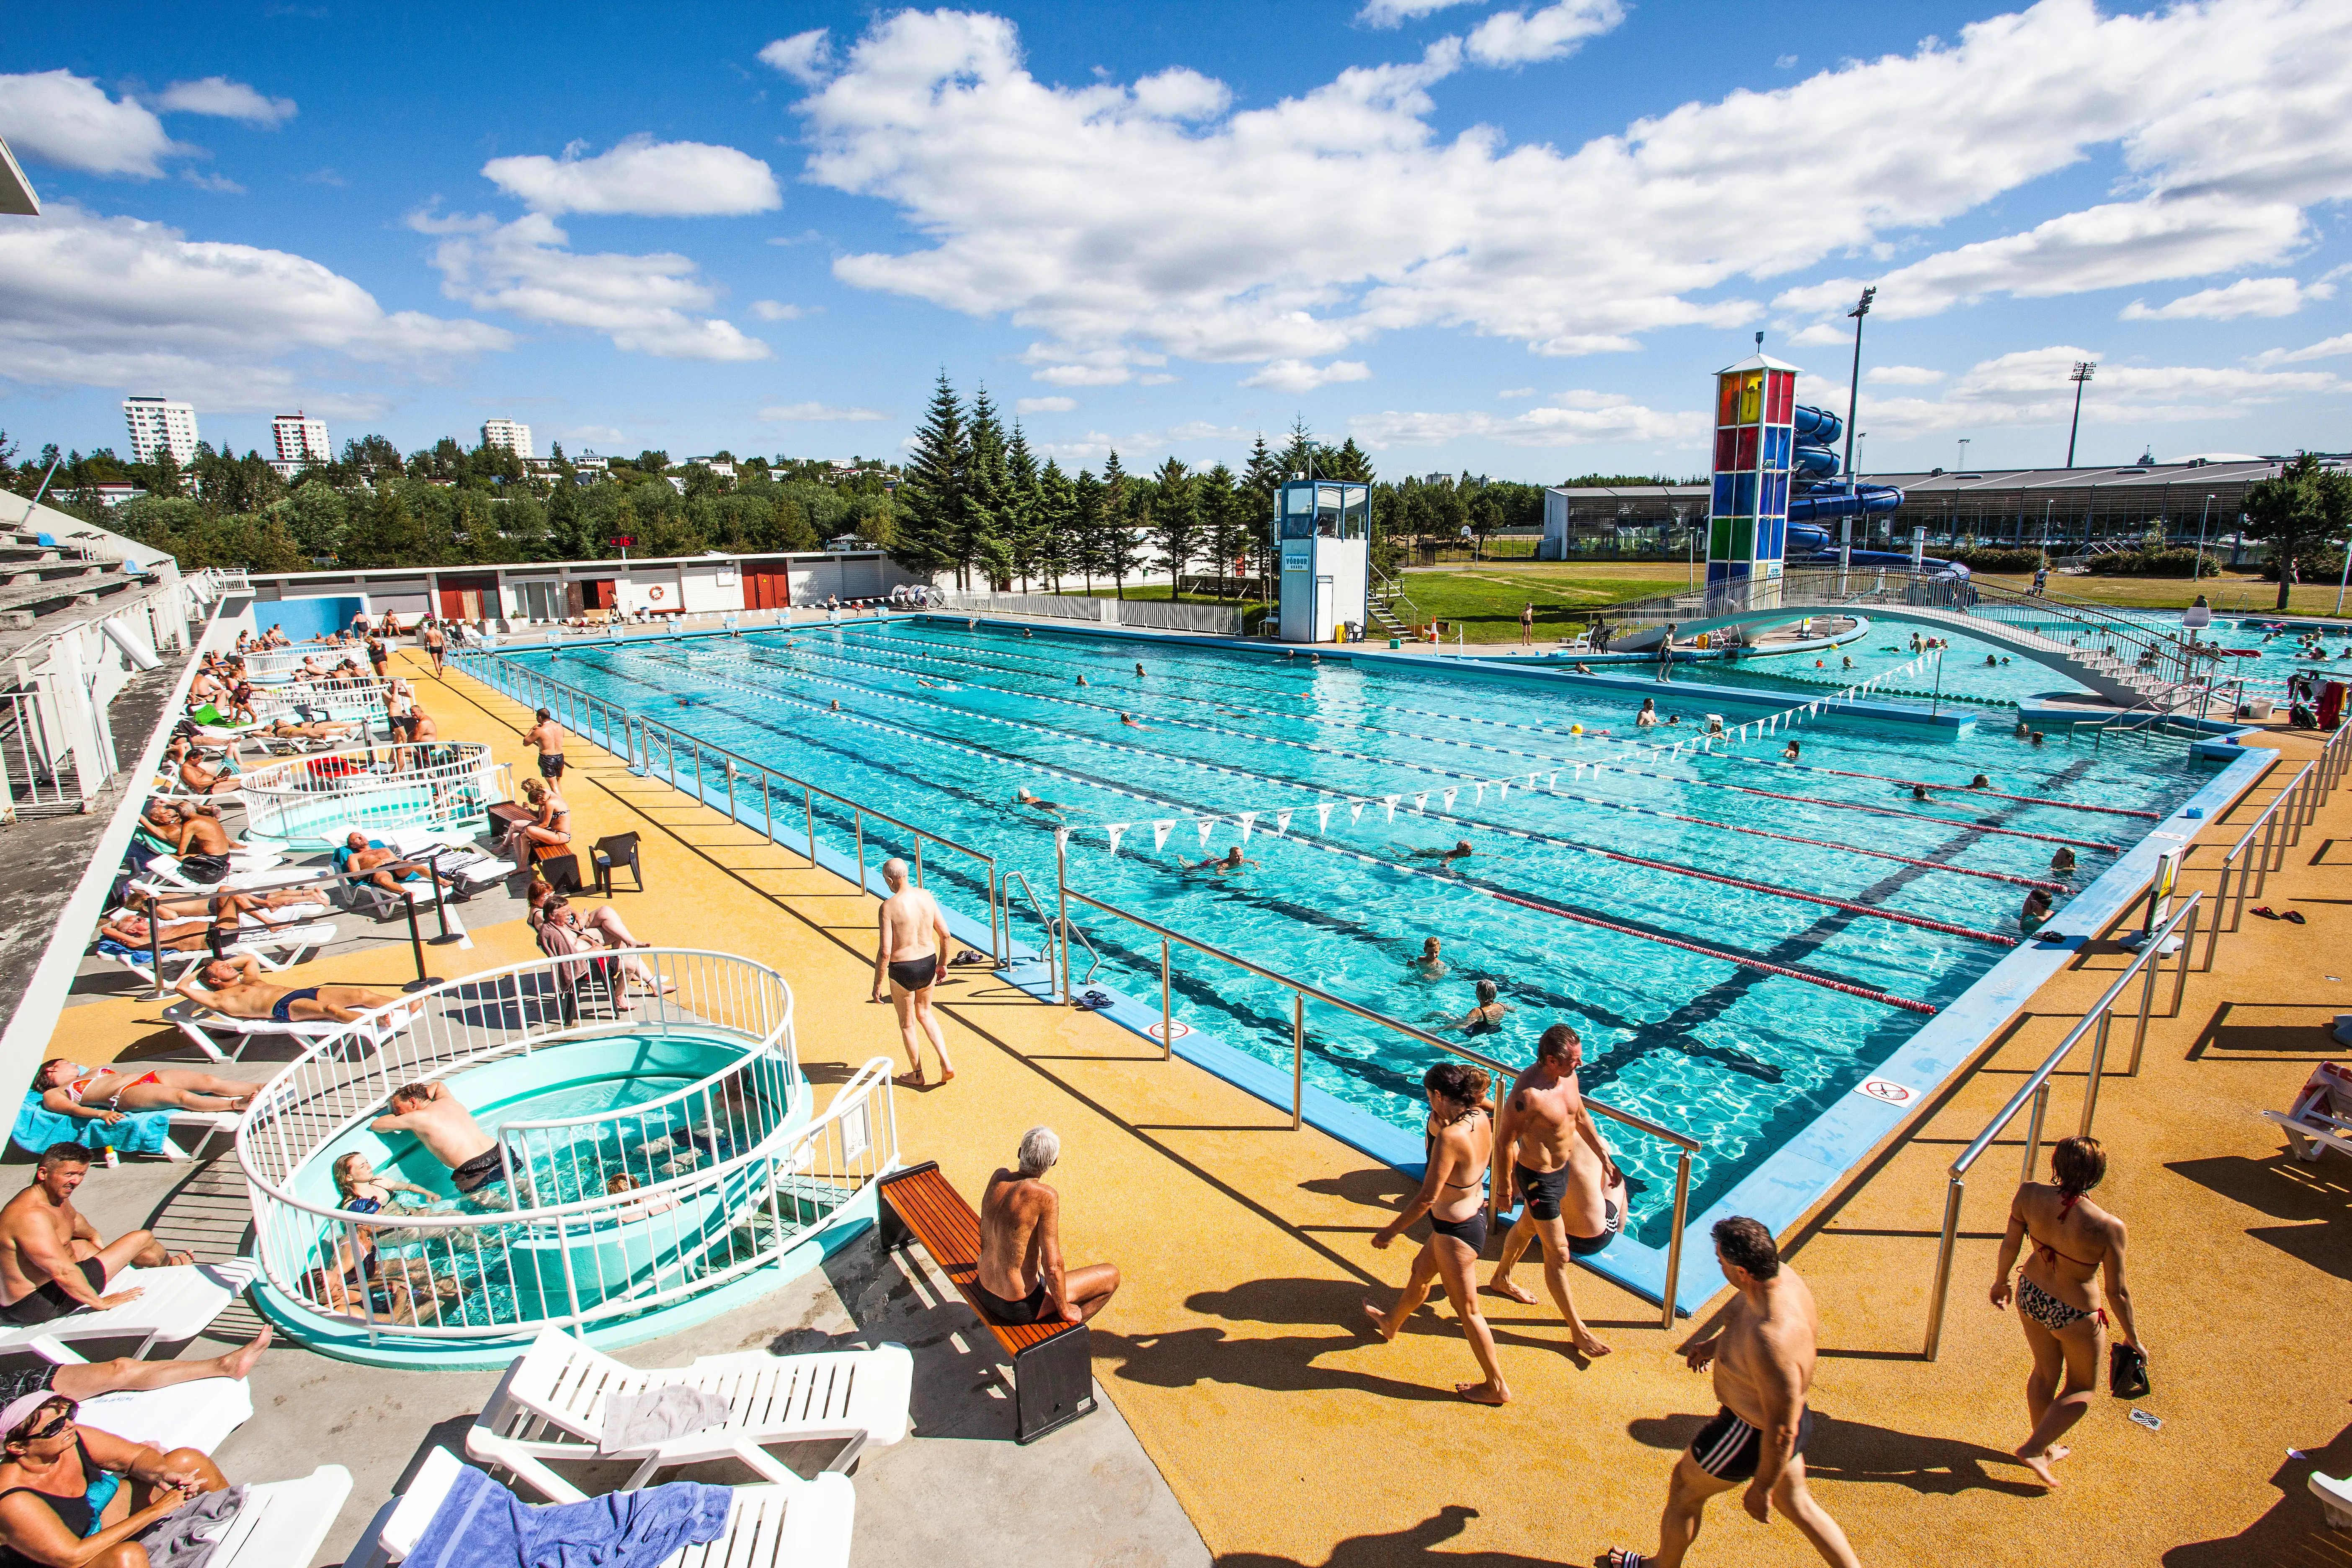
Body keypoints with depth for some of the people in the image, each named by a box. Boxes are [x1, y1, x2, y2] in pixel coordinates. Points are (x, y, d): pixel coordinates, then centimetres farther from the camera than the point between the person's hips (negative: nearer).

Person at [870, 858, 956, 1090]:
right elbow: (946, 936, 2)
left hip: (902, 971, -5)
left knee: (907, 1024, 17)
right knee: (925, 1014, 27)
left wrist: (878, 984, -9)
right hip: (928, 964, 5)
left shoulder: (888, 907, -19)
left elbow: (885, 952, -21)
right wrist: (942, 964, 17)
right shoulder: (926, 897, -4)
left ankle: (917, 1075, 32)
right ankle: (946, 1063, 17)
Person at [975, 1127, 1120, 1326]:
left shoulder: (998, 1178, -6)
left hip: (985, 1290, 7)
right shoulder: (1046, 1196, -27)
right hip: (1021, 1306, -7)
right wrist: (1064, 1309, -8)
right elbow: (1053, 1266, -24)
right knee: (1111, 1275, 7)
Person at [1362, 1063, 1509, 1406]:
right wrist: (1438, 1114, -11)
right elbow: (1431, 1135, 8)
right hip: (1474, 1215, 9)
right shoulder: (1481, 1118, -9)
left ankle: (1497, 1387, 30)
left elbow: (1427, 1198, -28)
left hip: (1456, 1232, -9)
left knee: (1467, 1311, 12)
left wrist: (1391, 1230, -16)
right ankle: (1391, 1322, 56)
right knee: (1421, 1272, 31)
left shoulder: (1451, 1136, -34)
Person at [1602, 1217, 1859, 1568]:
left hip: (1754, 1433, -7)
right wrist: (1716, 1342, 9)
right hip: (1778, 1417, 7)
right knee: (1795, 1502, 31)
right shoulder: (1781, 1274, -18)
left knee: (1684, 1488, 19)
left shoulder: (1770, 1340, -43)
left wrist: (1761, 1489, -16)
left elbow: (1782, 1430, -30)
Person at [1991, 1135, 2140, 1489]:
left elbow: (2010, 1244, -6)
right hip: (2075, 1314, -4)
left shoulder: (2029, 1195, -21)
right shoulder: (2108, 1228, -30)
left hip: (2030, 1296, 4)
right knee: (2082, 1389, 24)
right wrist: (2132, 1337, 1)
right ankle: (2034, 1448, 19)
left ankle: (2045, 1448, 46)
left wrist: (2001, 1281, 13)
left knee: (2045, 1373, 28)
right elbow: (2117, 1293, -17)